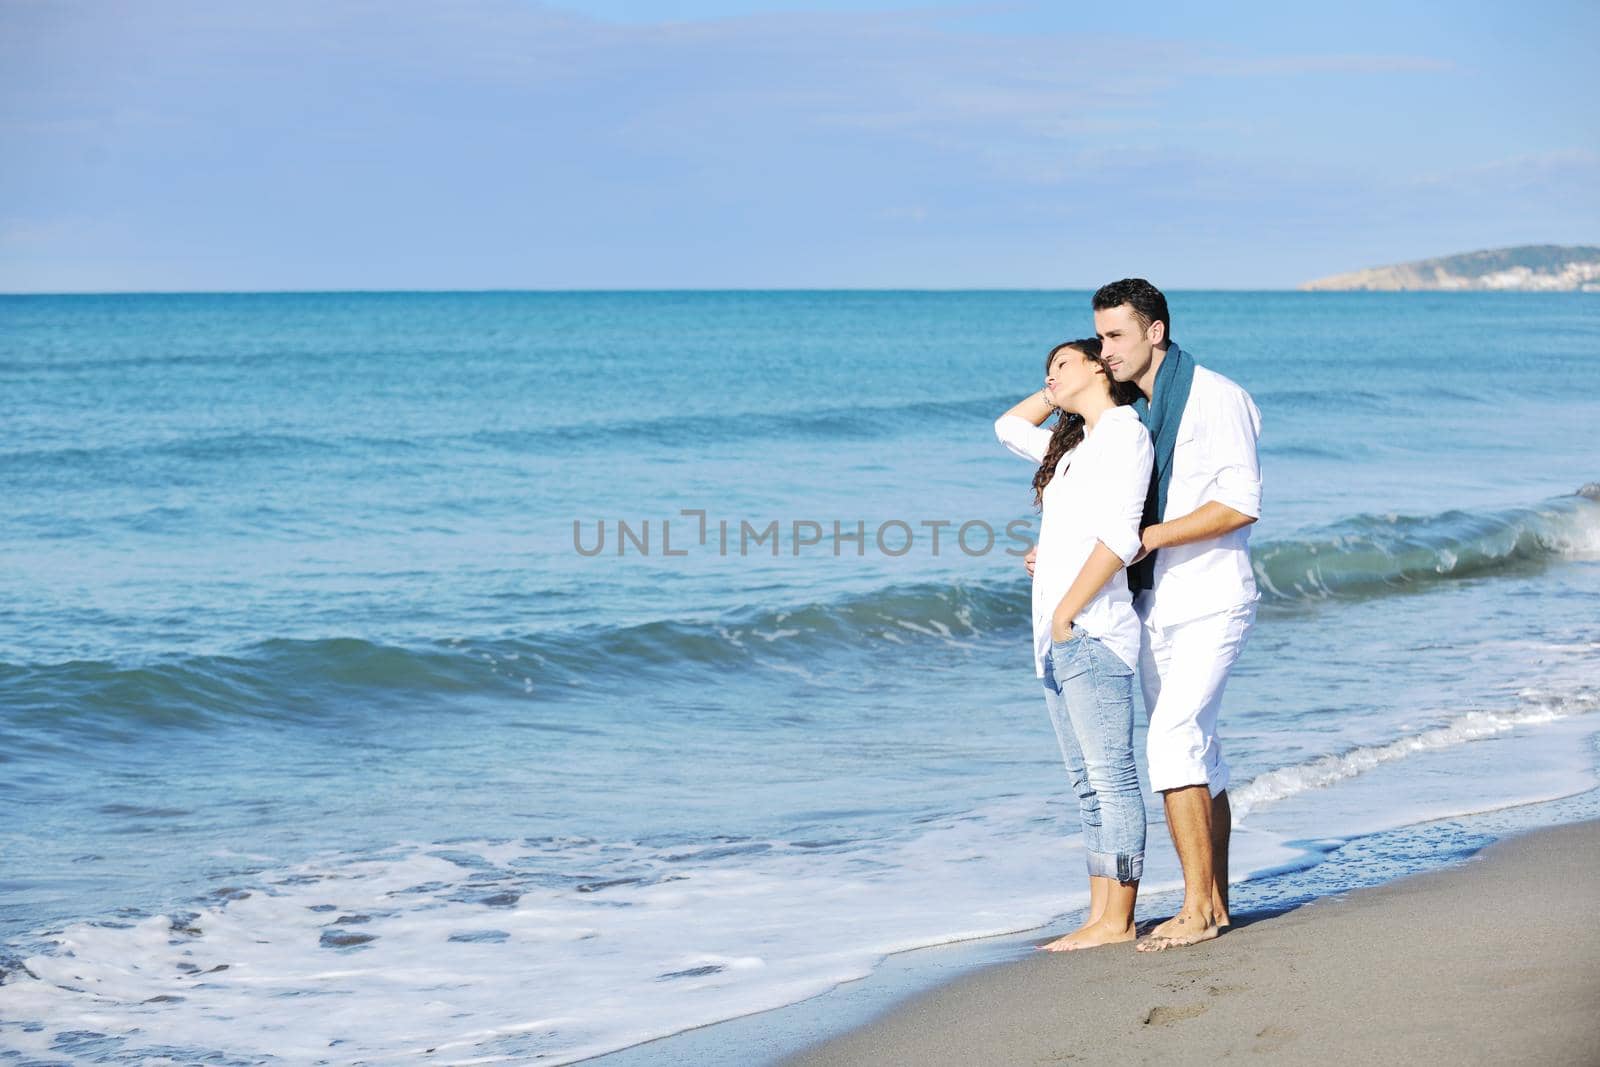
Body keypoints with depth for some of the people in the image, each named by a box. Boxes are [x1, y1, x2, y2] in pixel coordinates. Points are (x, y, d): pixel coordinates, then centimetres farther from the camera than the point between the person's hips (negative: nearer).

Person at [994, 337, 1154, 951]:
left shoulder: (1125, 433, -5)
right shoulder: (1073, 444, 22)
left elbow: (1120, 537, -15)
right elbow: (1008, 428, 40)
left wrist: (1068, 612, -17)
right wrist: (1059, 391, 27)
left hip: (1091, 630, -9)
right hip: (1059, 637, 9)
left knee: (1111, 776, -7)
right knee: (1089, 783, 8)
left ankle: (1118, 921, -7)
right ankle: (1100, 917, 10)